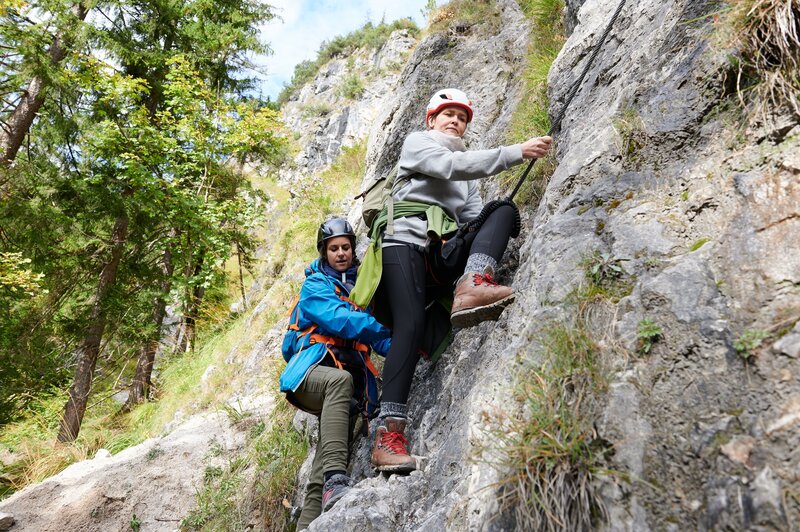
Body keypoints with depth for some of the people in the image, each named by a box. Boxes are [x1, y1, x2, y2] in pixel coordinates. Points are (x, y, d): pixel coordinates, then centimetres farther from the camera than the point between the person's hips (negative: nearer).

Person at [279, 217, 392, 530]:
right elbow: (339, 320, -14)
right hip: (312, 370, -5)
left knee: (320, 476, -5)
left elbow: (374, 336, 17)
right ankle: (336, 478, -50)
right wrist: (388, 329, -22)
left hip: (347, 380, 6)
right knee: (340, 380, -42)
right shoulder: (315, 285, 5)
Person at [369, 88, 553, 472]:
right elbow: (452, 166, -7)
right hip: (405, 243, -5)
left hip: (443, 258, 5)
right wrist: (517, 152, -13)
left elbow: (476, 219, 17)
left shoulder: (466, 171, 32)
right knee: (412, 324, -29)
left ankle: (472, 288, -42)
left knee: (503, 208, -14)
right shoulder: (416, 142, 15)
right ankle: (388, 433, -32)